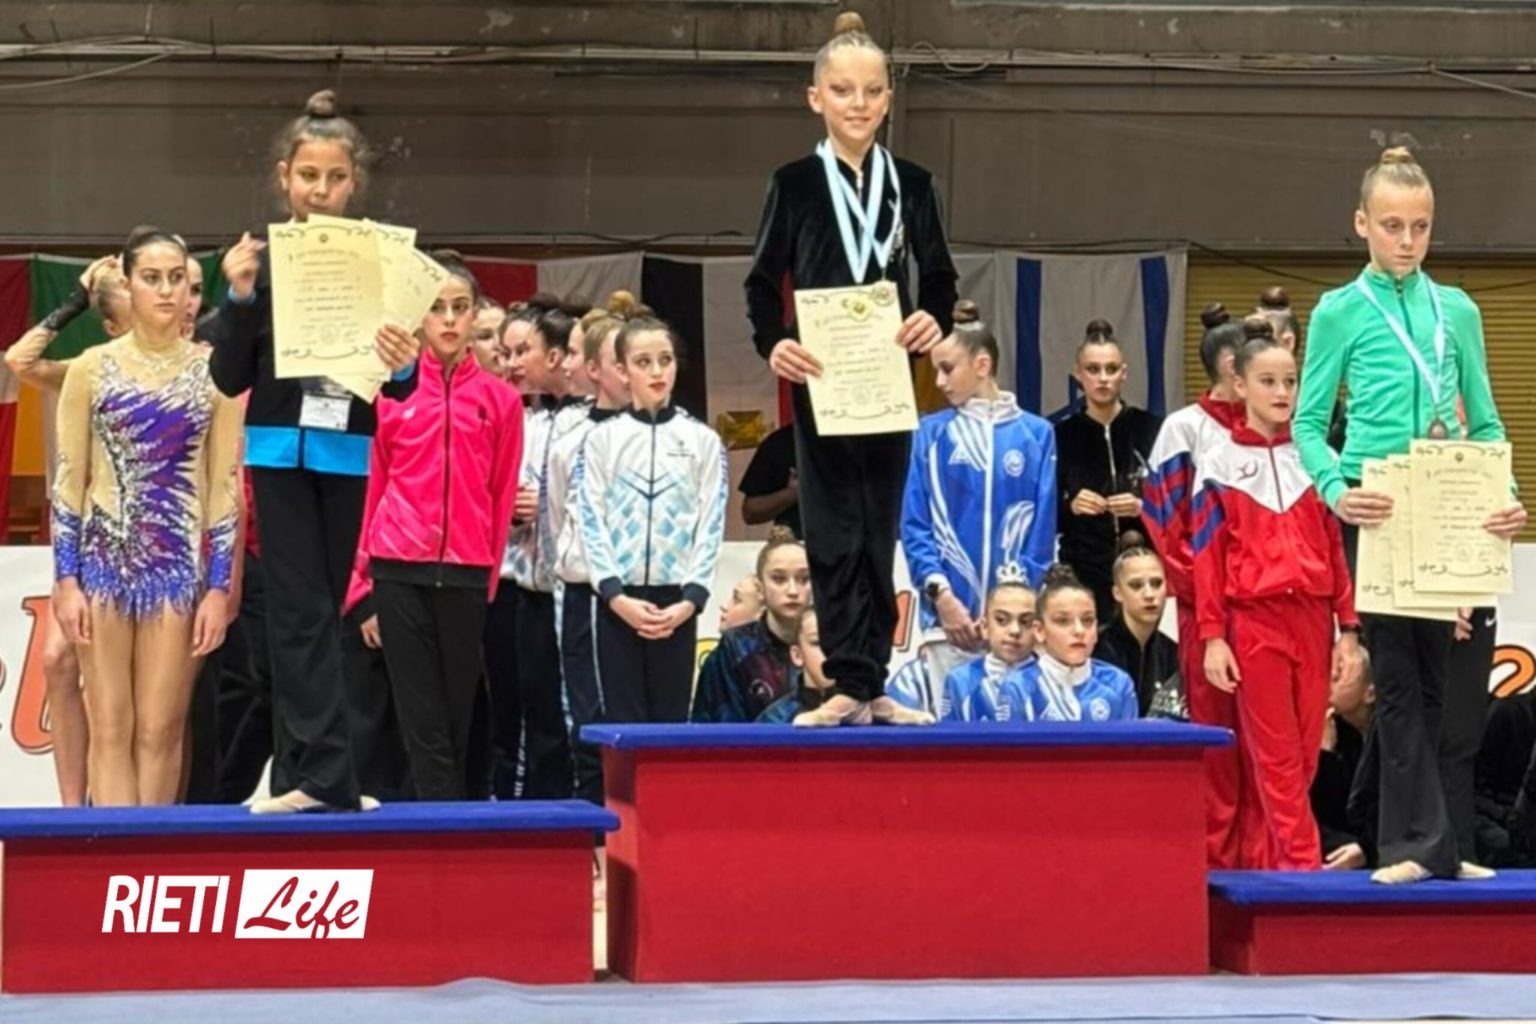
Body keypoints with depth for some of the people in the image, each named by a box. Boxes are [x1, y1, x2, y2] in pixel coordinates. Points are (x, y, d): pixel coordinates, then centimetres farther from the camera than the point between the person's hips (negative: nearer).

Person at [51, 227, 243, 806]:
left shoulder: (212, 372, 2)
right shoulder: (91, 368, 2)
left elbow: (225, 487, 3)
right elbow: (68, 481, 2)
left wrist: (219, 588, -1)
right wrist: (65, 580, -4)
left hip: (180, 564, 0)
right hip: (104, 559, 0)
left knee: (160, 731, 2)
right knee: (111, 730, -1)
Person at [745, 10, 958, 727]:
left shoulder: (911, 185, 7)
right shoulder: (795, 184, 1)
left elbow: (939, 277, 10)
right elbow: (763, 282, 1)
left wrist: (933, 320, -11)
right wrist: (773, 344, -16)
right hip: (821, 380, -2)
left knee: (879, 534, 6)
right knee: (835, 535, -2)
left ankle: (868, 685, 10)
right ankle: (852, 685, -2)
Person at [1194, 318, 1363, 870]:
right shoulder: (1222, 466, 3)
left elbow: (1337, 548, 10)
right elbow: (1207, 556, 0)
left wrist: (1348, 629, 5)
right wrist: (1212, 637, -6)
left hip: (1312, 620, 3)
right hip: (1253, 622, -3)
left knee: (1302, 757, 3)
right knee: (1276, 757, -6)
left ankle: (1262, 863, 11)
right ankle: (1302, 865, -10)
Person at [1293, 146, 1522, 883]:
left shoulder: (1458, 311, 10)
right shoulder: (1340, 313, 2)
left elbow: (1485, 422, 12)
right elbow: (1309, 423, 1)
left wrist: (1506, 494, -5)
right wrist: (1334, 488, -18)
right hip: (1377, 513, -3)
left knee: (1442, 676, 4)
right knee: (1399, 677, -1)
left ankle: (1412, 841, 11)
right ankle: (1423, 842, 2)